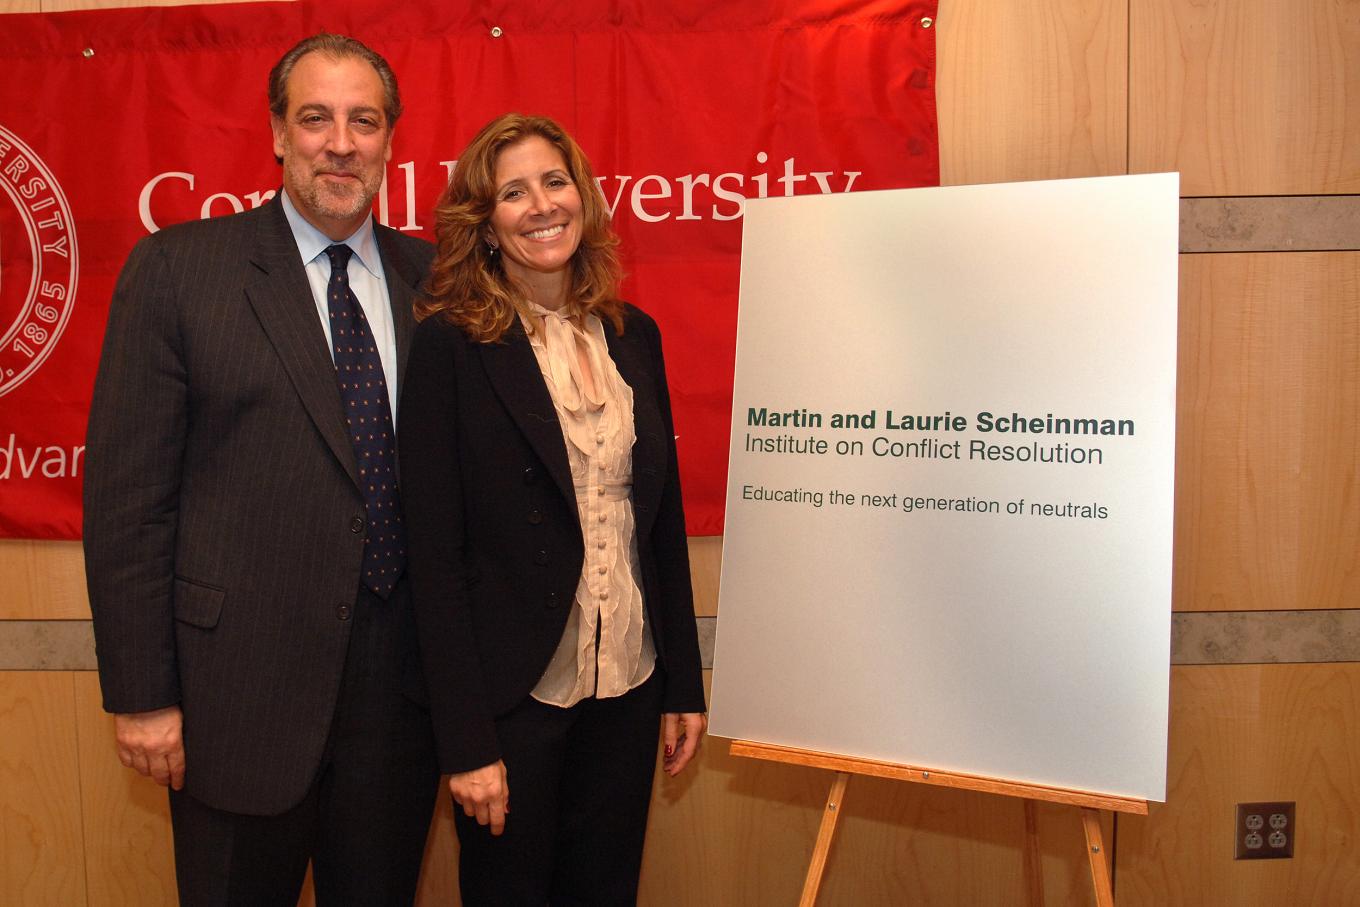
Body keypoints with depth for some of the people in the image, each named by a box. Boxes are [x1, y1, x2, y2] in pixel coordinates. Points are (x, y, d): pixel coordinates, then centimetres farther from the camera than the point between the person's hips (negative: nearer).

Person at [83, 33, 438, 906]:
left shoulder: (432, 278, 4)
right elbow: (127, 495, -7)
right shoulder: (177, 268, -6)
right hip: (242, 687, -3)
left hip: (403, 684, 3)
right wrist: (141, 694, -8)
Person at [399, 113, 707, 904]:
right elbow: (436, 555, -12)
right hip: (514, 691, -4)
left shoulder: (634, 335, 4)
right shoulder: (451, 343, -10)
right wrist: (467, 742, -13)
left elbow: (665, 520, 7)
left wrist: (685, 686, 8)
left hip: (629, 688, 5)